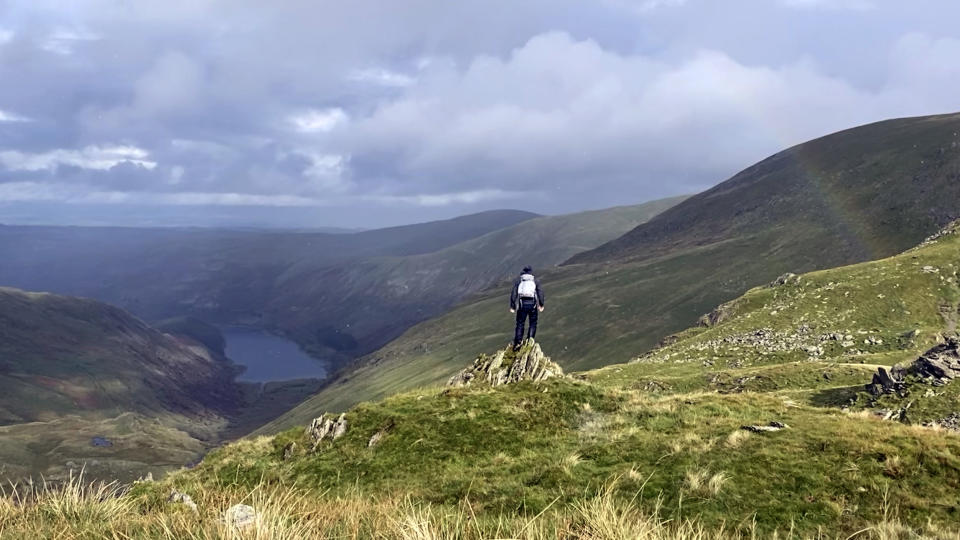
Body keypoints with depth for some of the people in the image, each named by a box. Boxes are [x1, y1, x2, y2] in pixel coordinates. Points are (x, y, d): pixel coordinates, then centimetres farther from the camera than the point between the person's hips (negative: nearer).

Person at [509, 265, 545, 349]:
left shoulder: (518, 280, 13)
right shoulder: (536, 281, 13)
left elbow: (513, 293, 6)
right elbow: (540, 293, 3)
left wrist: (512, 307, 7)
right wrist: (541, 305, 6)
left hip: (522, 304, 1)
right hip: (532, 304, 0)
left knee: (520, 324, 6)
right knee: (533, 324, 11)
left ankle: (518, 342, -7)